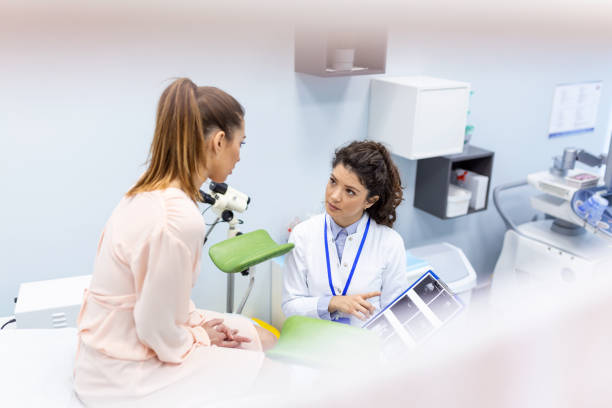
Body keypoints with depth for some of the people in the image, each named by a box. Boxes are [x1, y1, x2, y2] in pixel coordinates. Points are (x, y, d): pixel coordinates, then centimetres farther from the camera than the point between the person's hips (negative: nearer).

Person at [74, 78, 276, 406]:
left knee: (255, 335, 14)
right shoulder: (180, 220, -31)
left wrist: (197, 321, 3)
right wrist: (201, 337, -6)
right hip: (123, 376, -9)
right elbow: (157, 332, -23)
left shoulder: (147, 193, -3)